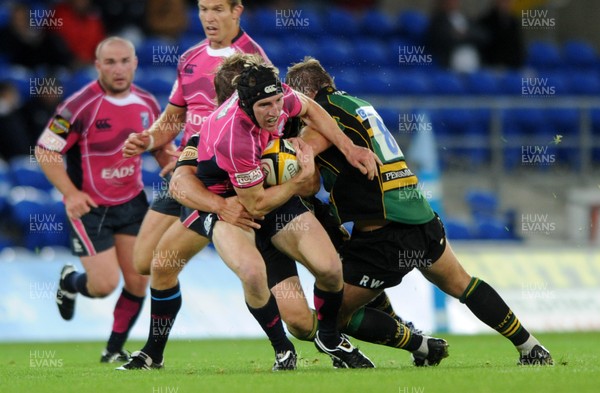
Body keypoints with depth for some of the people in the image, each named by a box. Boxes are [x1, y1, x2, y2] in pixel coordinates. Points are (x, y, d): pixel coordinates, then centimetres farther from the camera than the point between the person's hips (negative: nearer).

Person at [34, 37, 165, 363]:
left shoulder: (147, 104, -1)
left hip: (132, 202, 5)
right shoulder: (80, 106, -19)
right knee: (105, 284, -9)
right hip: (89, 207, -5)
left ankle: (114, 350, 17)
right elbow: (45, 150, -13)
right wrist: (70, 193, -22)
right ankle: (70, 282, 28)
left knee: (138, 281, -1)